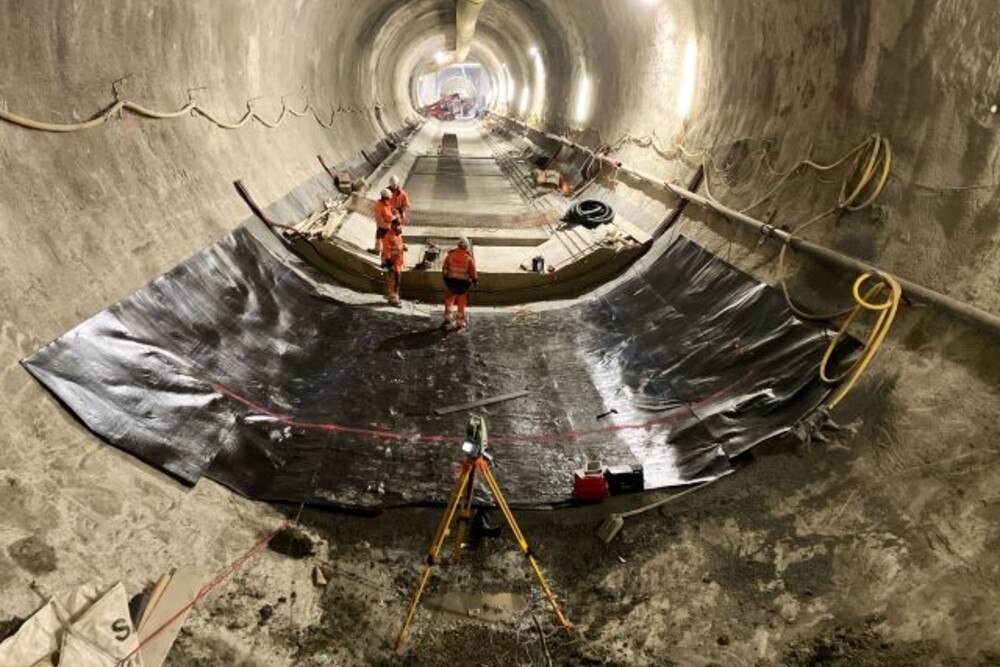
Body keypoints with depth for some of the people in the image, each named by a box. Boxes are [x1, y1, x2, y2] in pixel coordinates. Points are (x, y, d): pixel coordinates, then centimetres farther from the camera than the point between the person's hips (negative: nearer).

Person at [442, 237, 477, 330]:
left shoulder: (451, 254, -4)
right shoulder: (469, 257, -9)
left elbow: (444, 268, 2)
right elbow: (472, 271, -3)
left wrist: (445, 277, 16)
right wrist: (474, 279, 14)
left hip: (451, 281, 1)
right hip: (464, 282, -1)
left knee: (449, 299, 22)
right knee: (462, 303, 10)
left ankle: (447, 319, 20)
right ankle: (461, 323, 17)